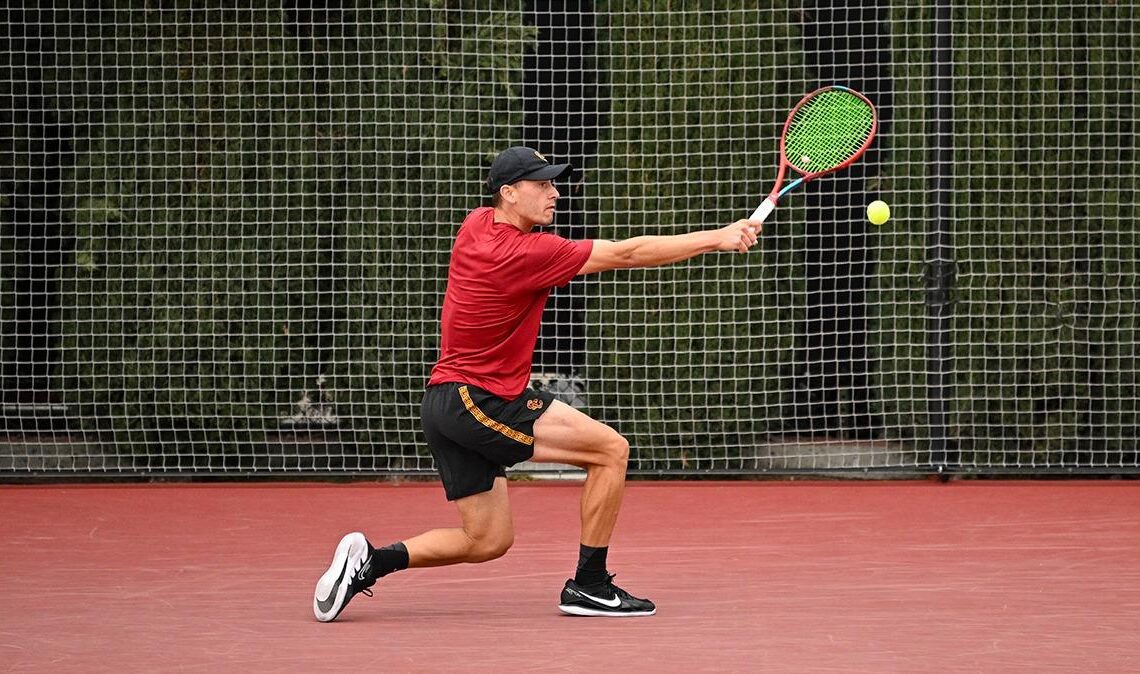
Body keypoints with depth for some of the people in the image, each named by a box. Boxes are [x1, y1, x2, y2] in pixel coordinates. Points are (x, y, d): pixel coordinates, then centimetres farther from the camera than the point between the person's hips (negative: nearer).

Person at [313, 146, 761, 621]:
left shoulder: (477, 223, 7)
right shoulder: (526, 253, -18)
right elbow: (626, 254, -18)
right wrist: (717, 239, -16)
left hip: (446, 400, 10)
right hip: (481, 400, -10)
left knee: (487, 541, 14)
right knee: (611, 449, -7)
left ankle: (370, 560, 6)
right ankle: (589, 586, -4)